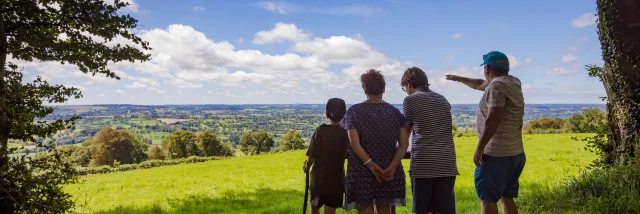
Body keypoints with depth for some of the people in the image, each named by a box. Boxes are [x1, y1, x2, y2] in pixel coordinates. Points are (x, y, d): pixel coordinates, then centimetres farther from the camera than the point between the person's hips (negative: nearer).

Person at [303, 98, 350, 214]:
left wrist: (307, 165, 10)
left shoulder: (320, 130, -10)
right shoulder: (346, 133, -7)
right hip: (336, 179, 0)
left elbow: (313, 155, -9)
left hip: (318, 178, 0)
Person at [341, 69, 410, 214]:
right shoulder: (395, 112, 4)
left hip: (362, 171, -3)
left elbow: (354, 142, -14)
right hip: (389, 172, 3)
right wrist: (392, 167, -11)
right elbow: (404, 144, -4)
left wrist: (371, 165, -15)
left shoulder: (354, 111, -4)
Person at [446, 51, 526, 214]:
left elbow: (493, 119, -23)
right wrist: (459, 79, 43)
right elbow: (481, 85, 30)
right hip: (514, 153, 9)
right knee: (506, 198, 13)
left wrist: (480, 147, -17)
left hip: (496, 154, -9)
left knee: (488, 198, -2)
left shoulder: (497, 85, -15)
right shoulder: (512, 82, 14)